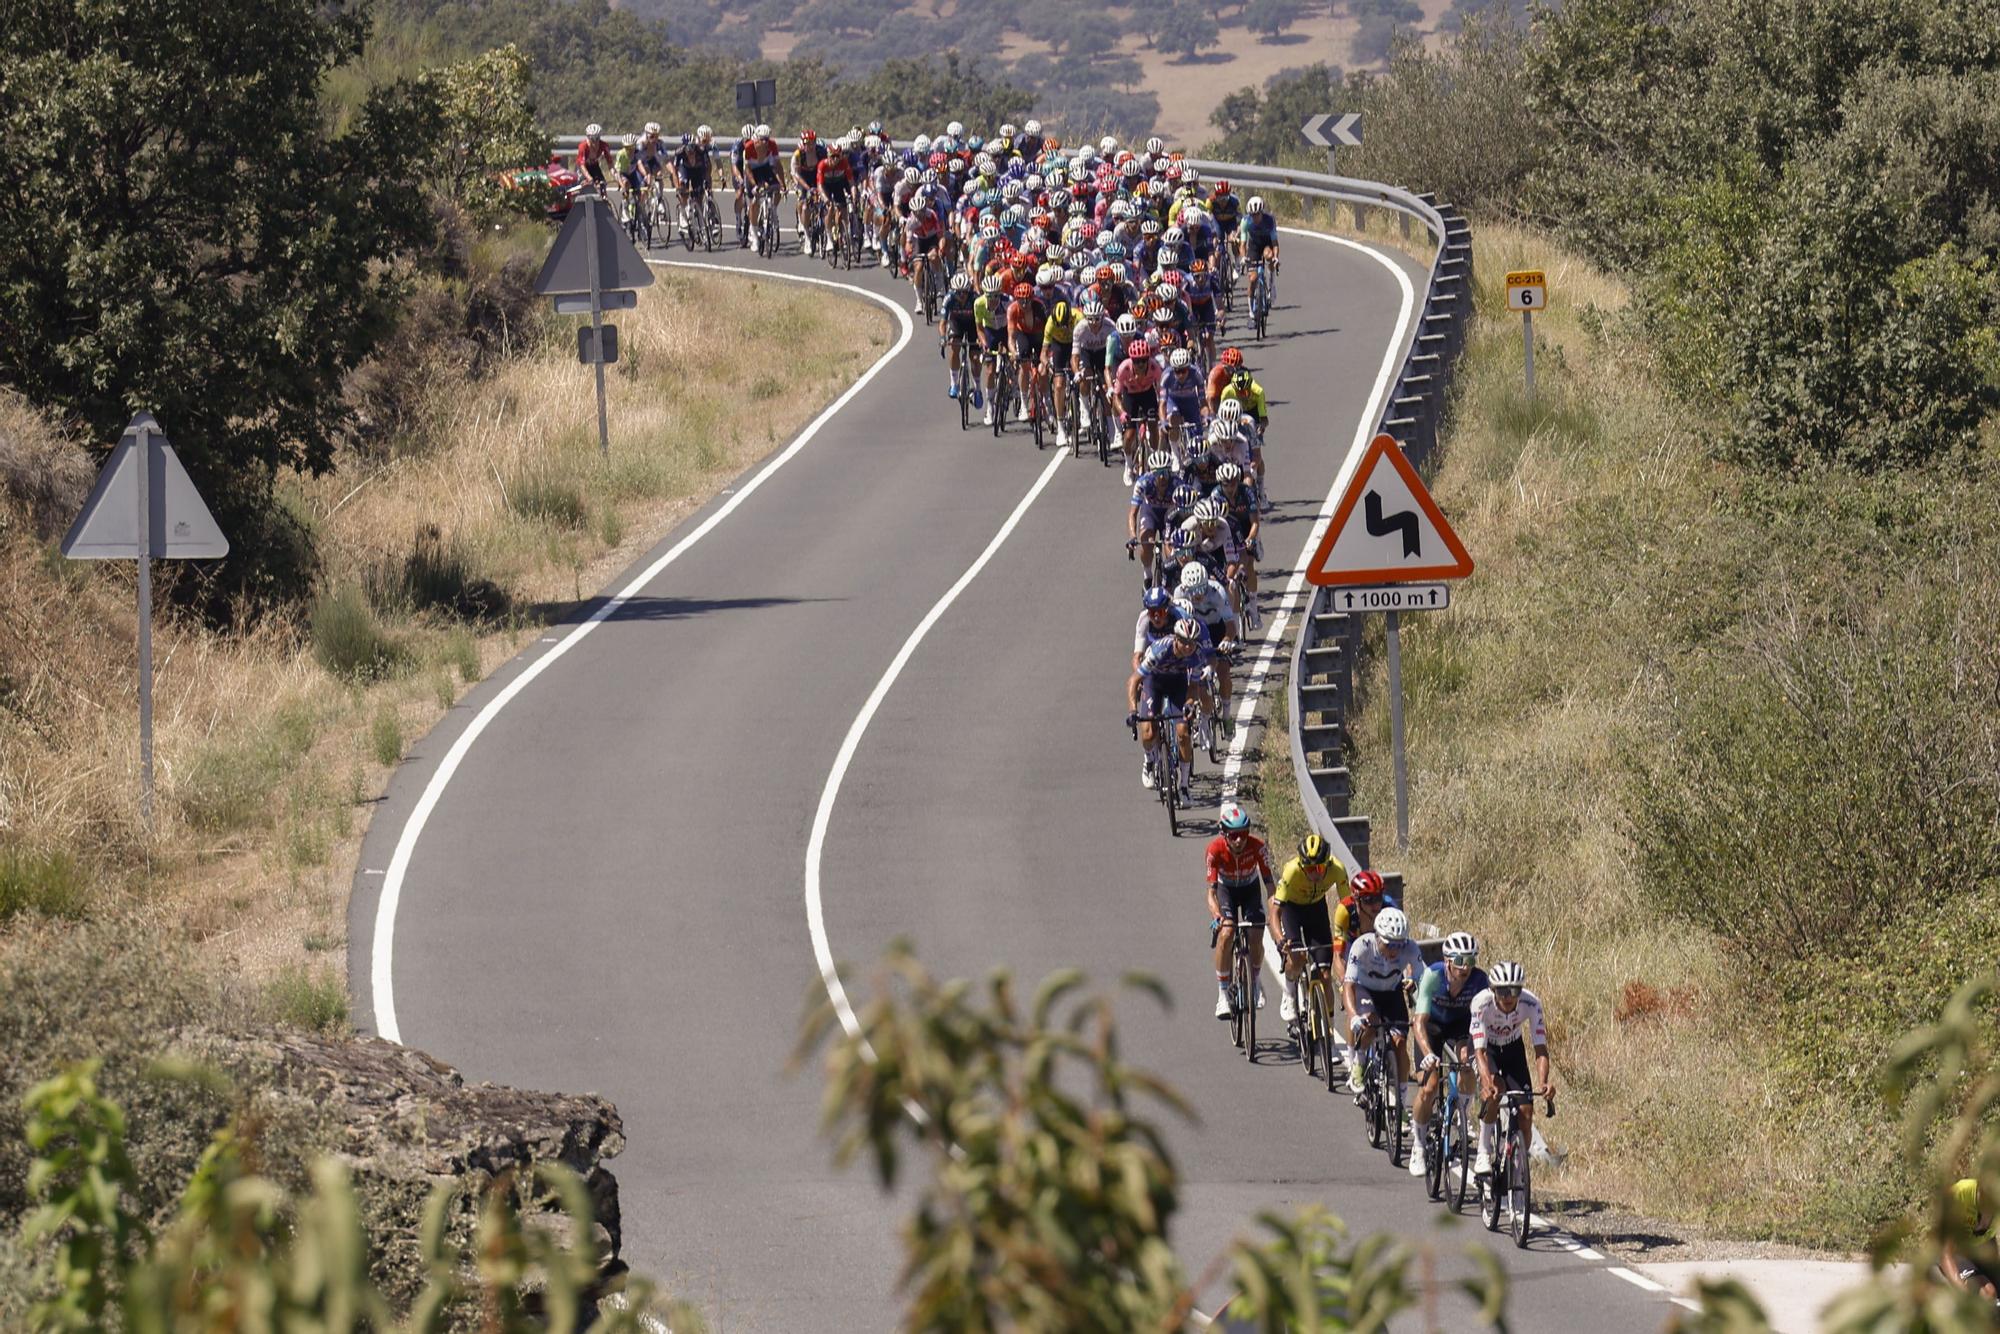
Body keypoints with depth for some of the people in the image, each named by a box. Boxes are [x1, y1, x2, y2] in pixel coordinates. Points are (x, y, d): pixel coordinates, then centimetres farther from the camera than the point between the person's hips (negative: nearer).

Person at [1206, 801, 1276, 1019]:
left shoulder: (1257, 846, -30)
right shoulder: (1216, 849, -31)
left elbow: (1269, 883, -28)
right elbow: (1211, 891, -32)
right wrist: (1217, 916, -50)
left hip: (1250, 889, 1)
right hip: (1226, 889, -1)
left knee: (1256, 938, -13)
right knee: (1226, 933, -25)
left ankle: (1254, 982, 18)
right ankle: (1223, 993, -14)